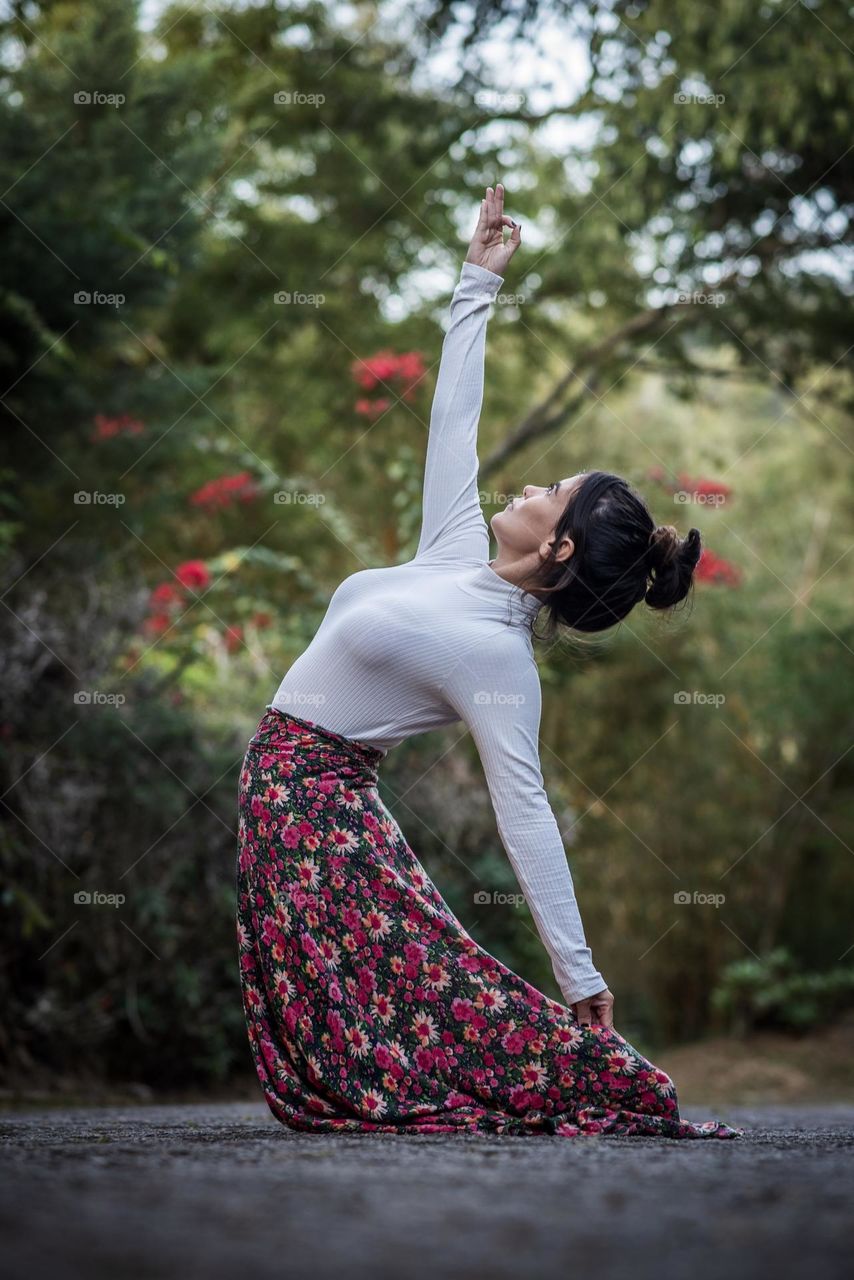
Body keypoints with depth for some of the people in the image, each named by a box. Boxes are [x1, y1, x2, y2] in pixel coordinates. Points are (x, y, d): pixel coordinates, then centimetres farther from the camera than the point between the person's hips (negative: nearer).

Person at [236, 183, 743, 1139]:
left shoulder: (499, 657, -21)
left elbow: (525, 814, -25)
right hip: (286, 779, 8)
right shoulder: (459, 554, 1)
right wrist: (479, 279, 13)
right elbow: (454, 419, 11)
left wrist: (580, 977, -28)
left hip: (316, 798, -8)